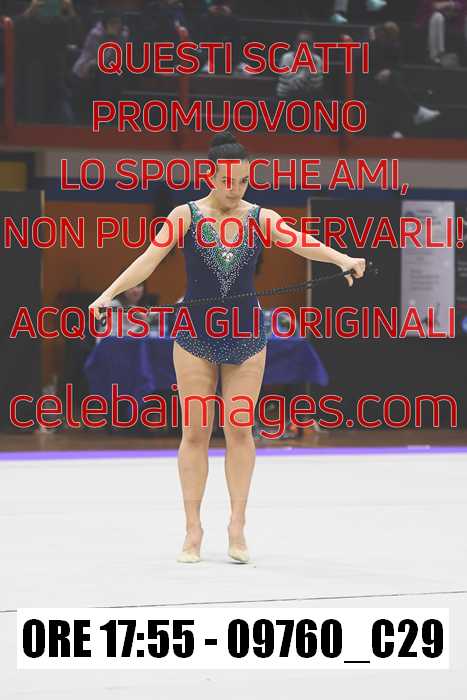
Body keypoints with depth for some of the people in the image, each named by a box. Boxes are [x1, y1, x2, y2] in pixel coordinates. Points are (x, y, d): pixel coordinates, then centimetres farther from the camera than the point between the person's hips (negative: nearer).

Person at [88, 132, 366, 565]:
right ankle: (193, 529, 7)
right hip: (196, 334, -1)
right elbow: (150, 258, -11)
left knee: (240, 430, 1)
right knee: (195, 431, 1)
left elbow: (301, 243, -16)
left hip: (246, 334, 1)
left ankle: (237, 526, 8)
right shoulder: (186, 215, -5)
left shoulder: (260, 218, -2)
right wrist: (109, 293, -24)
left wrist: (342, 258, -35)